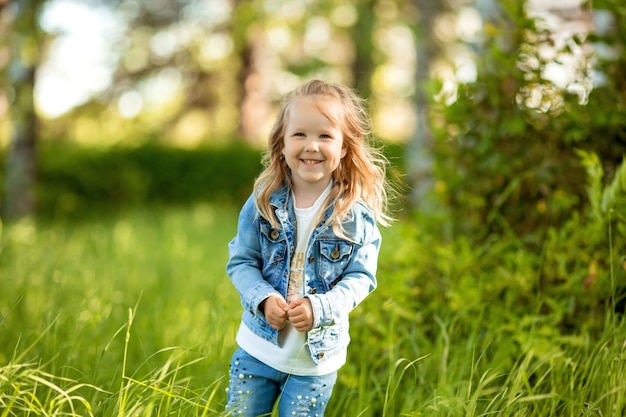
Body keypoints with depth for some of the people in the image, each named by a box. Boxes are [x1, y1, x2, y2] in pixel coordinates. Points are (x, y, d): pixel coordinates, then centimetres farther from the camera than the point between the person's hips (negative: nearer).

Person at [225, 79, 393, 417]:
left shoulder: (357, 213, -11)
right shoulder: (264, 202, -6)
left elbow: (361, 277, -8)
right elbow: (240, 261, -1)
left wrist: (319, 307, -24)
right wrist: (263, 298, -19)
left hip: (318, 354, -1)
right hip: (258, 347, 2)